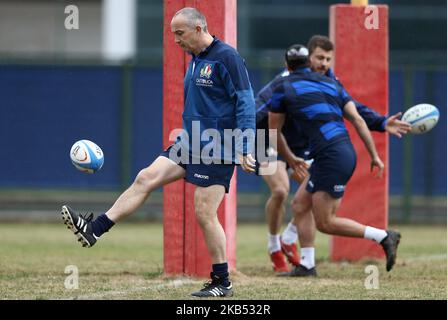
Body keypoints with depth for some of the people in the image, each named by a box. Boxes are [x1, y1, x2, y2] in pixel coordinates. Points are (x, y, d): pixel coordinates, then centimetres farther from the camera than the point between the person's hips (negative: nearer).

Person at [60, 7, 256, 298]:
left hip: (217, 151, -9)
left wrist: (245, 150, -20)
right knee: (146, 178, 0)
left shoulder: (226, 57, -14)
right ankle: (94, 230, -1)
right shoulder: (195, 60, 14)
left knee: (204, 214, -7)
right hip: (190, 143, 9)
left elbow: (245, 102, -17)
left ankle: (223, 283, 3)